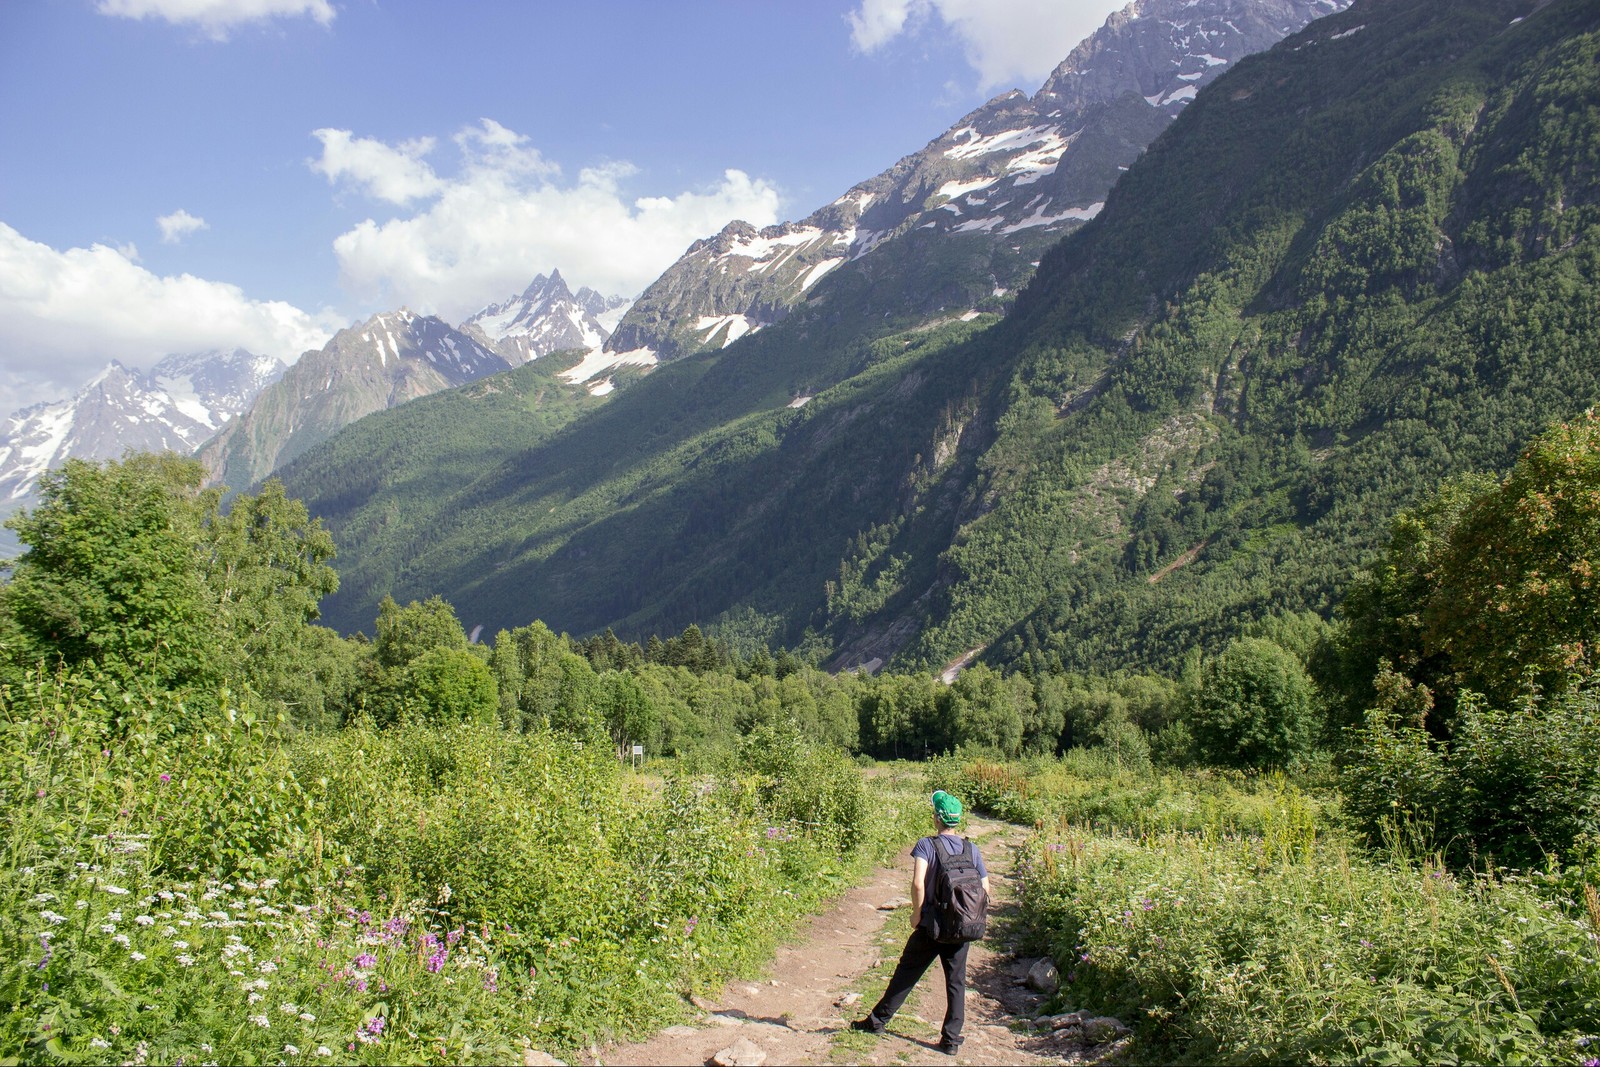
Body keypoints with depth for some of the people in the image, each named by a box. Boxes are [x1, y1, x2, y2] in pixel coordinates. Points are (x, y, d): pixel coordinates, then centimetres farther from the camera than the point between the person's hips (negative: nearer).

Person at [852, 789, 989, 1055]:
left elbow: (918, 883, -24)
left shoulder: (927, 845, -12)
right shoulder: (972, 849, 1)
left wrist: (916, 912, -9)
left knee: (906, 974, 11)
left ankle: (878, 1020, 23)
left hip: (931, 926, -2)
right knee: (956, 982, 11)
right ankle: (951, 1039, 12)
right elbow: (984, 888, 2)